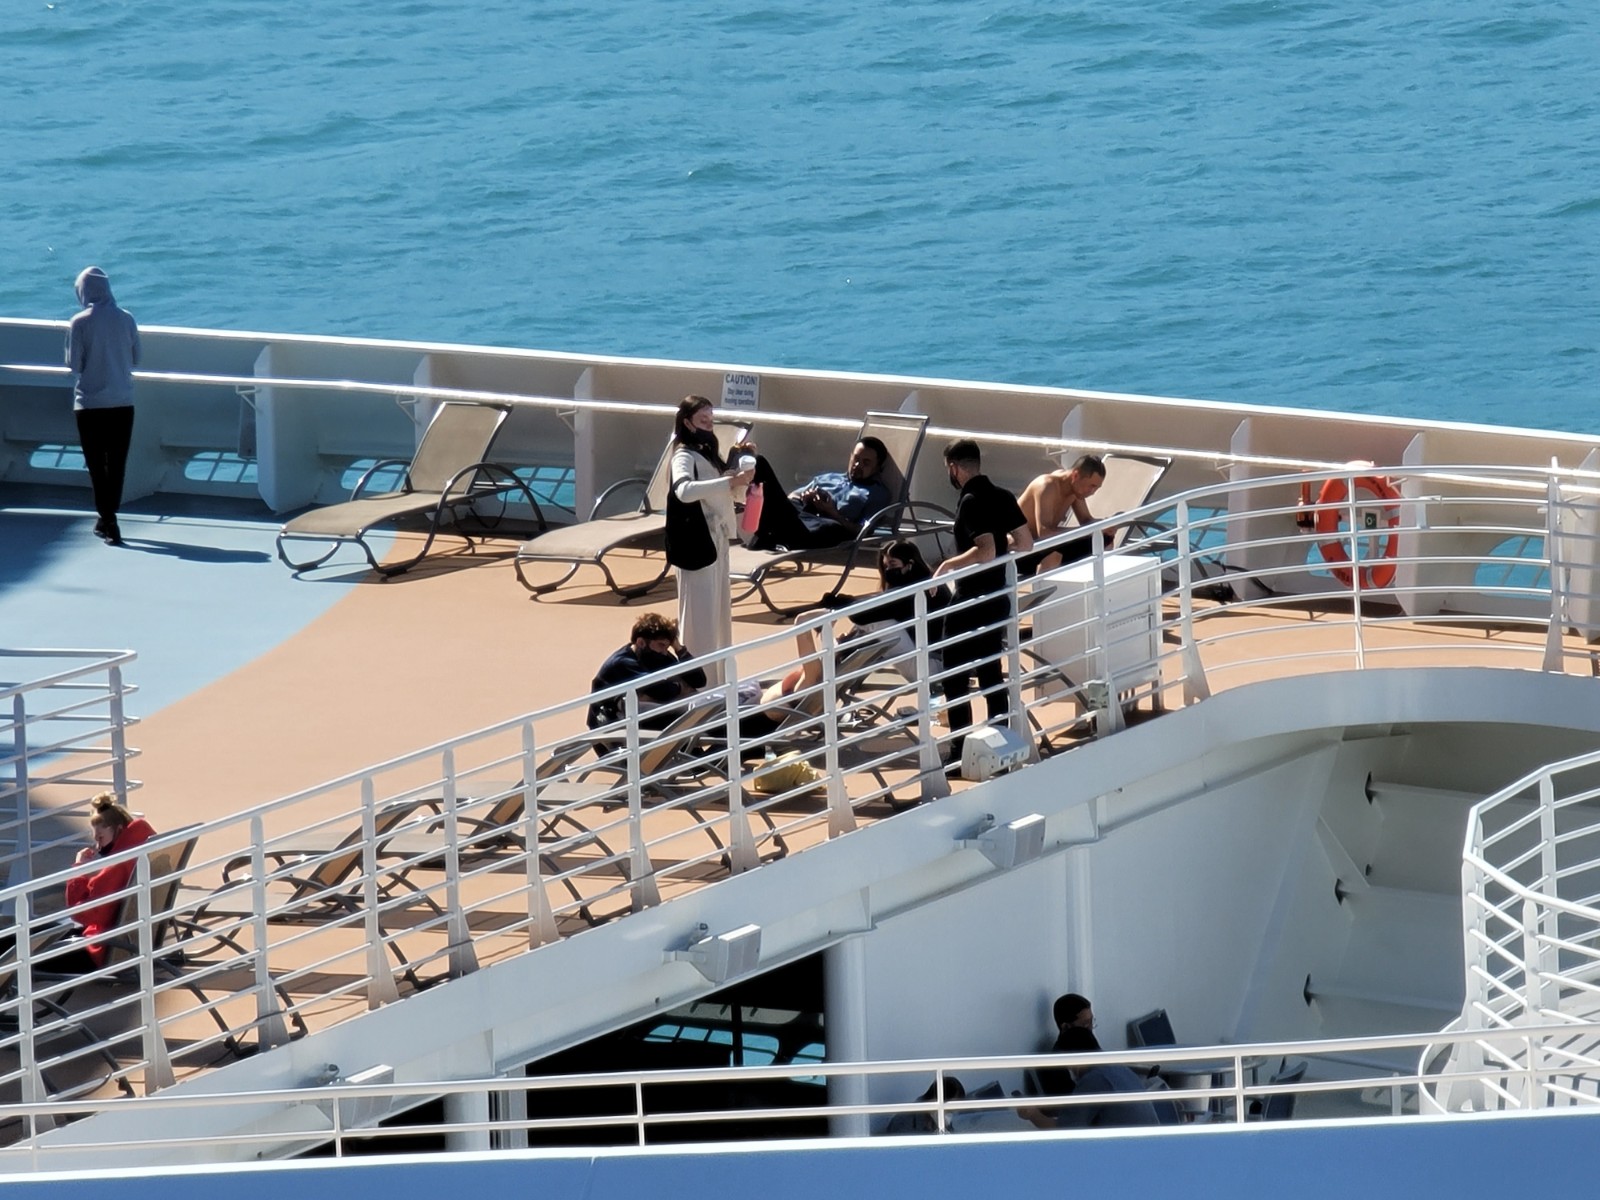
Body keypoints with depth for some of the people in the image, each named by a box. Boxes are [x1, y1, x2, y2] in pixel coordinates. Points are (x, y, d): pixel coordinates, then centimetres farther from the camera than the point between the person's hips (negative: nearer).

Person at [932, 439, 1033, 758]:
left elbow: (985, 552, -29)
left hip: (971, 603, -9)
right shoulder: (1002, 496, 5)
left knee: (954, 680, -3)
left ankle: (959, 754, -5)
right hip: (998, 598, 9)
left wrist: (948, 564, -16)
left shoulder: (971, 502, -19)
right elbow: (1025, 544, 9)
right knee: (991, 674, 17)